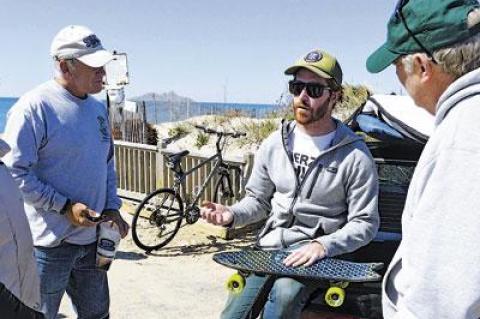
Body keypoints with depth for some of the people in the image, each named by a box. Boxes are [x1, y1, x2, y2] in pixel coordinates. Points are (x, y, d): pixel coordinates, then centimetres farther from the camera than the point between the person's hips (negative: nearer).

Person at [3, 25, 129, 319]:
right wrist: (65, 206, -21)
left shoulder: (98, 109, 9)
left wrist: (112, 207, 6)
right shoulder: (33, 107, -15)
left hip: (92, 238, 7)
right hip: (49, 243, -7)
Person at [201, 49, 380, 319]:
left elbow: (365, 223, -5)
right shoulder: (274, 145, 6)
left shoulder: (355, 155, -7)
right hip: (268, 248, 4)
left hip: (314, 257, -4)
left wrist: (323, 245, -21)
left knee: (284, 294, -33)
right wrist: (231, 215, -5)